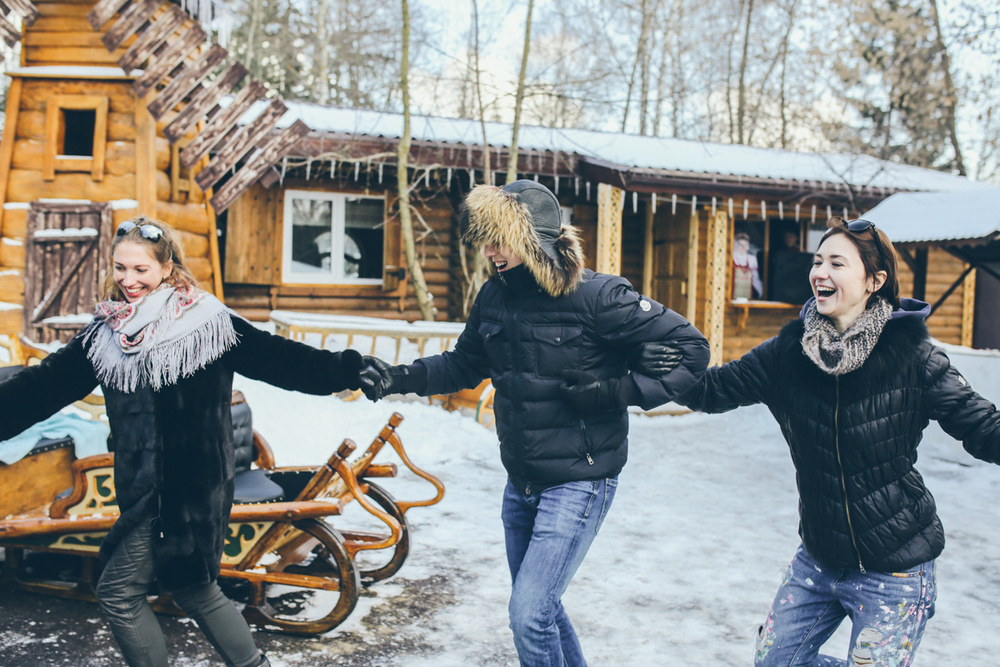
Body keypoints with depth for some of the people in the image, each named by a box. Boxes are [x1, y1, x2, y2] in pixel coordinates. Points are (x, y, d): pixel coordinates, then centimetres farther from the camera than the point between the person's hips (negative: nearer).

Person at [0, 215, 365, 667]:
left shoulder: (208, 323, -9)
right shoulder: (104, 332, 9)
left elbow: (280, 360, -11)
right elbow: (45, 385, 12)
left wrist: (352, 370, -17)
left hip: (188, 487, -7)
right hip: (142, 488, 7)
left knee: (118, 592, -1)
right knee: (193, 590, 17)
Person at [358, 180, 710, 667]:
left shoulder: (597, 296, -20)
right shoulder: (494, 295, 0)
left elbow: (691, 349, -15)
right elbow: (465, 365, 12)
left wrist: (613, 392, -22)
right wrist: (400, 379, -2)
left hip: (578, 483, -7)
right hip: (521, 481, 7)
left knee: (529, 613, -10)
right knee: (538, 605, 21)